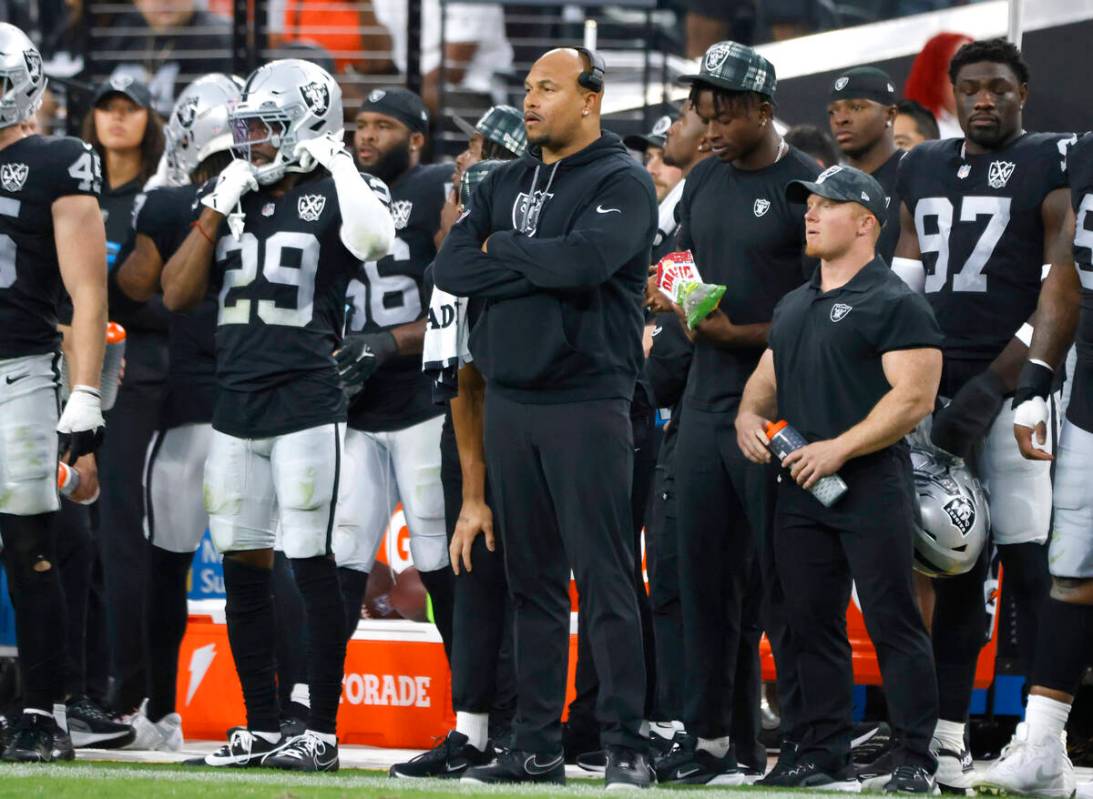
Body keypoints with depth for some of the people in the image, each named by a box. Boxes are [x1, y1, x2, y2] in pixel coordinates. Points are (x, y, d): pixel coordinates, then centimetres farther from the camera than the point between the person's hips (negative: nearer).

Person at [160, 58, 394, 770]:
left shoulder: (333, 195, -4)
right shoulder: (235, 198, 14)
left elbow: (375, 240, -28)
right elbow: (178, 294, 8)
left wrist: (337, 165, -17)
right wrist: (220, 206, 2)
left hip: (307, 403, -6)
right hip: (236, 405, 6)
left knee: (312, 565, -5)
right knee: (242, 565, 7)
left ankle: (323, 731, -1)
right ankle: (260, 727, 14)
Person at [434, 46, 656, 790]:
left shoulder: (622, 183, -4)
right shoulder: (506, 184, 15)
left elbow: (586, 260, -21)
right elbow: (451, 268, 3)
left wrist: (502, 250, -5)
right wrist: (540, 267, -9)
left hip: (586, 402, -6)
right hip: (509, 401, 6)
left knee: (604, 580, -7)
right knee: (532, 580, 9)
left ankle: (627, 747, -5)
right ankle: (536, 747, 12)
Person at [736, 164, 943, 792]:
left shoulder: (895, 304, -7)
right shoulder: (795, 306, 20)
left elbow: (914, 398, -15)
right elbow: (768, 377, 29)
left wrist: (839, 447, -20)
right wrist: (750, 415, 5)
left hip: (871, 487, -8)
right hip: (801, 489, 8)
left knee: (893, 621, -8)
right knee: (813, 623, 8)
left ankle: (918, 763, -7)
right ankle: (826, 758, 14)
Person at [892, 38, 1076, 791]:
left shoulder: (1055, 166, -3)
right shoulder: (923, 169, 16)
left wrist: (993, 386, -16)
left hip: (1015, 386, -6)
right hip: (938, 389, 6)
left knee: (1030, 566, -9)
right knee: (953, 567, 8)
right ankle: (948, 735, 10)